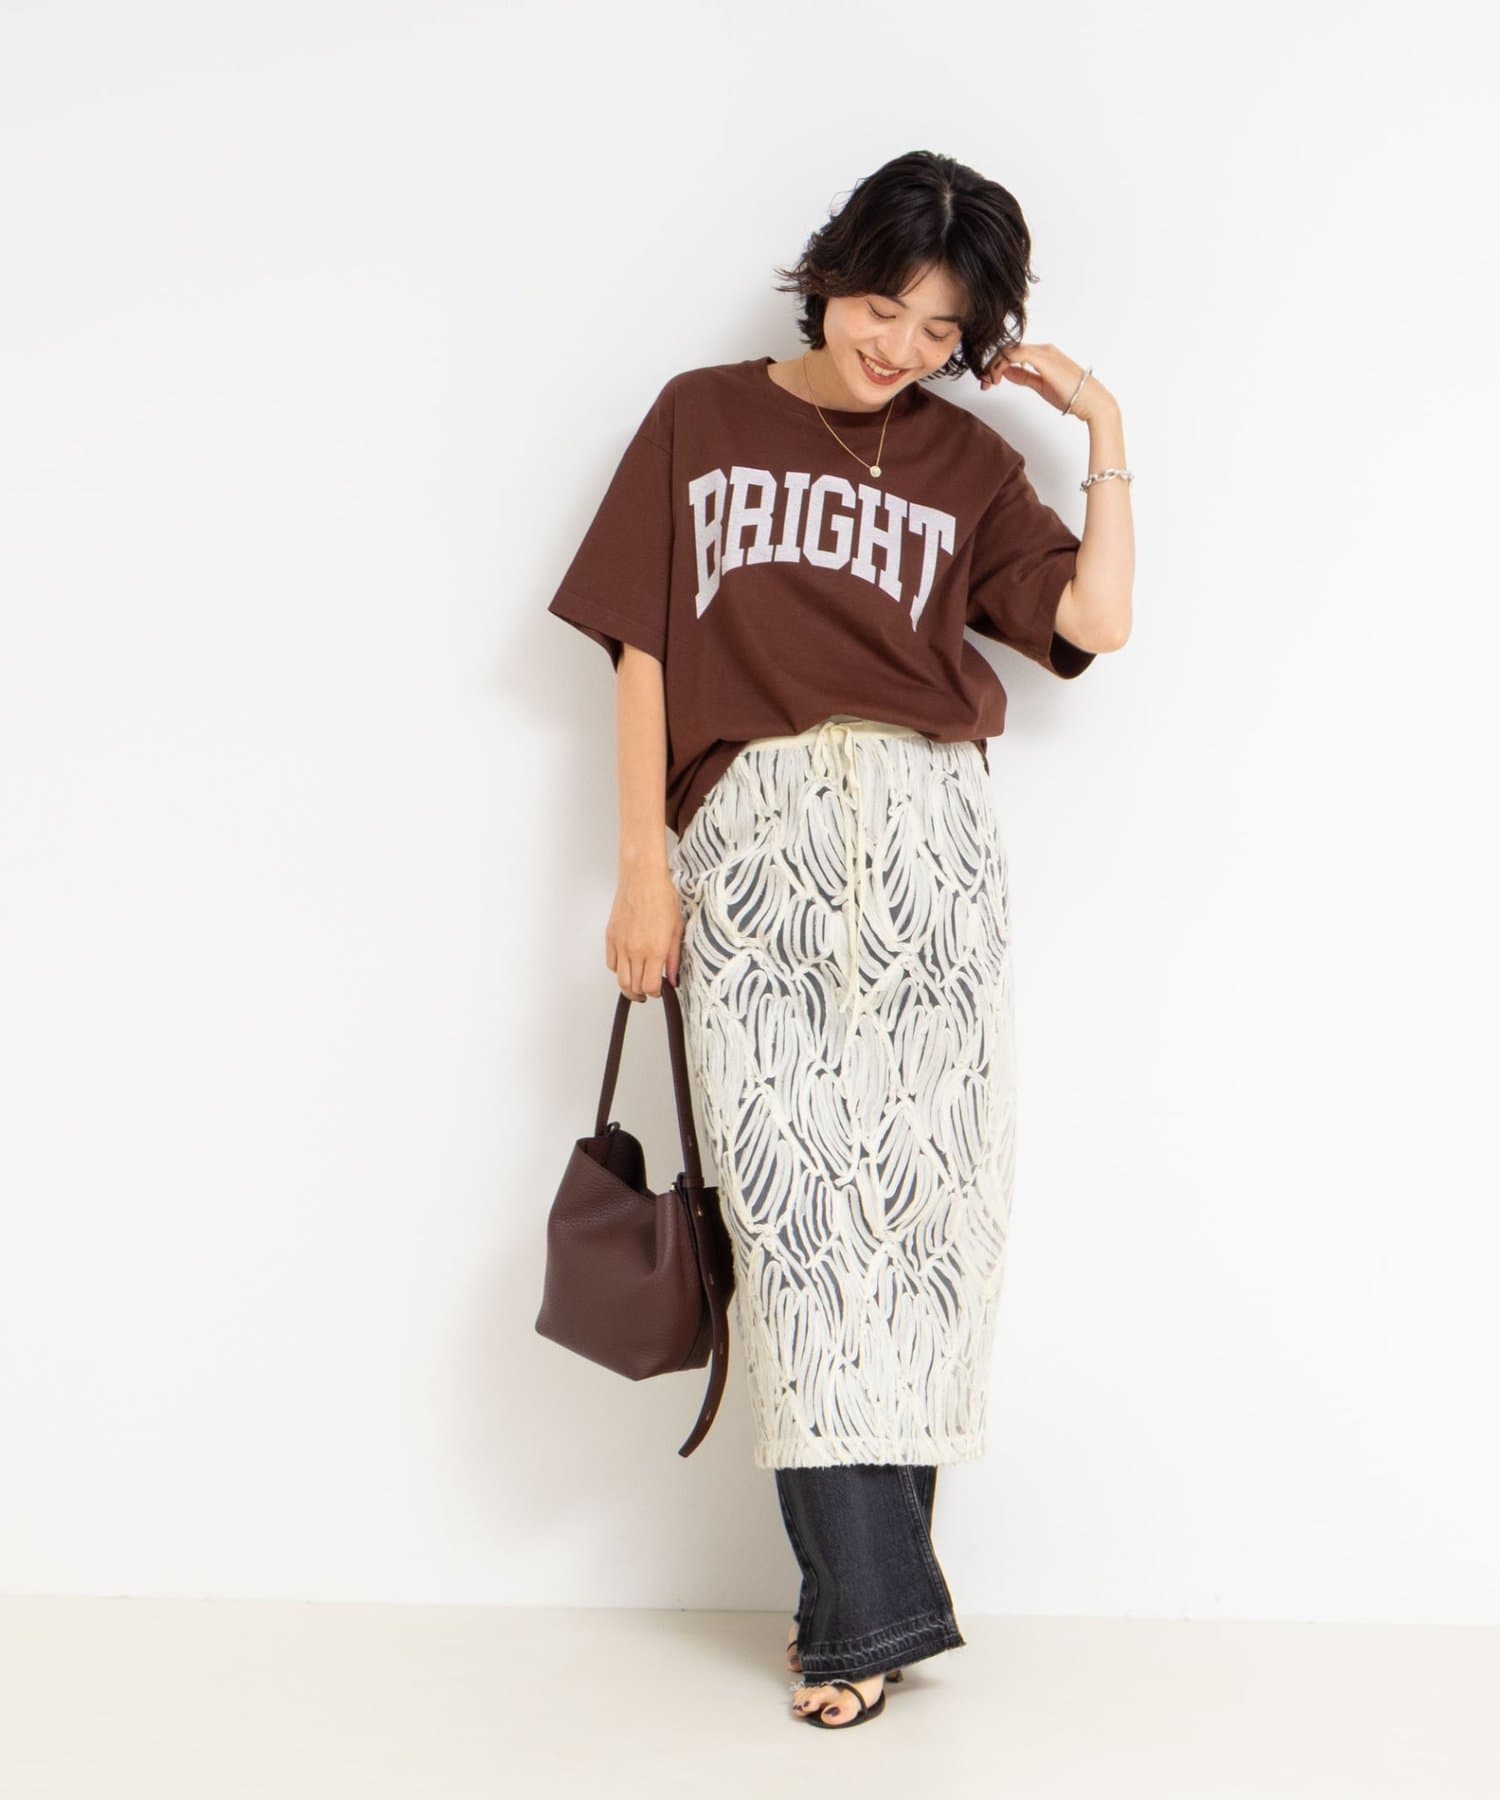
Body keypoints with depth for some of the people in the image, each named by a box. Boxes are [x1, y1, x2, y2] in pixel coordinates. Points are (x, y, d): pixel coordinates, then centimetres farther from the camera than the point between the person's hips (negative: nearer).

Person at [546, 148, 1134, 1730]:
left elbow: (1094, 621, 3)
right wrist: (643, 864, 3)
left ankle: (856, 1592, -2)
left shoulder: (968, 462, 17)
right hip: (739, 841, 0)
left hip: (915, 827, 1)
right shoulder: (702, 420, 16)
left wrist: (1104, 432, 7)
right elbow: (640, 649, 11)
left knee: (904, 1170, -7)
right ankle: (870, 1598, -7)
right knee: (787, 1191, -8)